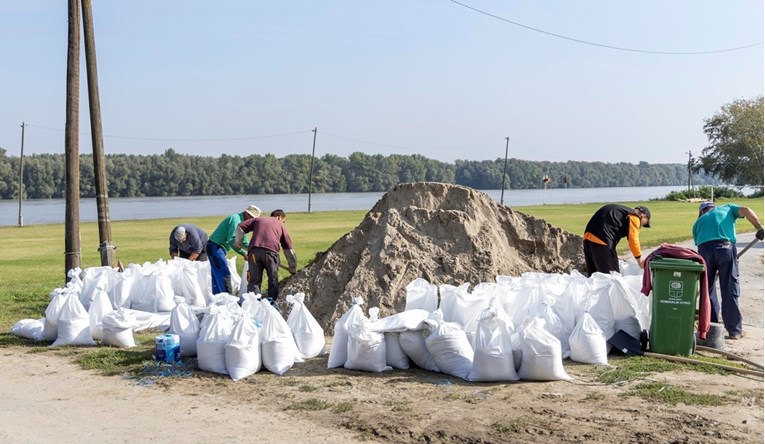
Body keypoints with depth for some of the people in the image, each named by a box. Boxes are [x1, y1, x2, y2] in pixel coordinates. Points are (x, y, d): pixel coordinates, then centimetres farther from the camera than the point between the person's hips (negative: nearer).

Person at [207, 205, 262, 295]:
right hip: (215, 247, -10)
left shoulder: (241, 221, 15)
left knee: (217, 277, 14)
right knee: (225, 275, -10)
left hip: (217, 249, 10)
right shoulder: (235, 219, -17)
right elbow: (231, 241, -26)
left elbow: (243, 242, 23)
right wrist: (244, 253, -22)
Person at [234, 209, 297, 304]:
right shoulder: (281, 226, 25)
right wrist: (293, 268, 31)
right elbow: (289, 250, 24)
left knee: (254, 281, 4)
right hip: (271, 251, -1)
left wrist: (238, 241, 25)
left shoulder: (258, 220, 29)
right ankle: (272, 301, 2)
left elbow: (240, 227, 15)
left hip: (254, 251, 1)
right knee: (273, 280, 13)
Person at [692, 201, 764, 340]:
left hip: (704, 249, 2)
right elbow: (746, 211, 7)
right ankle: (734, 330, 7)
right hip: (726, 247, -2)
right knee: (730, 291, 3)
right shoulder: (727, 208, 28)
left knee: (707, 290, 14)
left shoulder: (699, 221, 32)